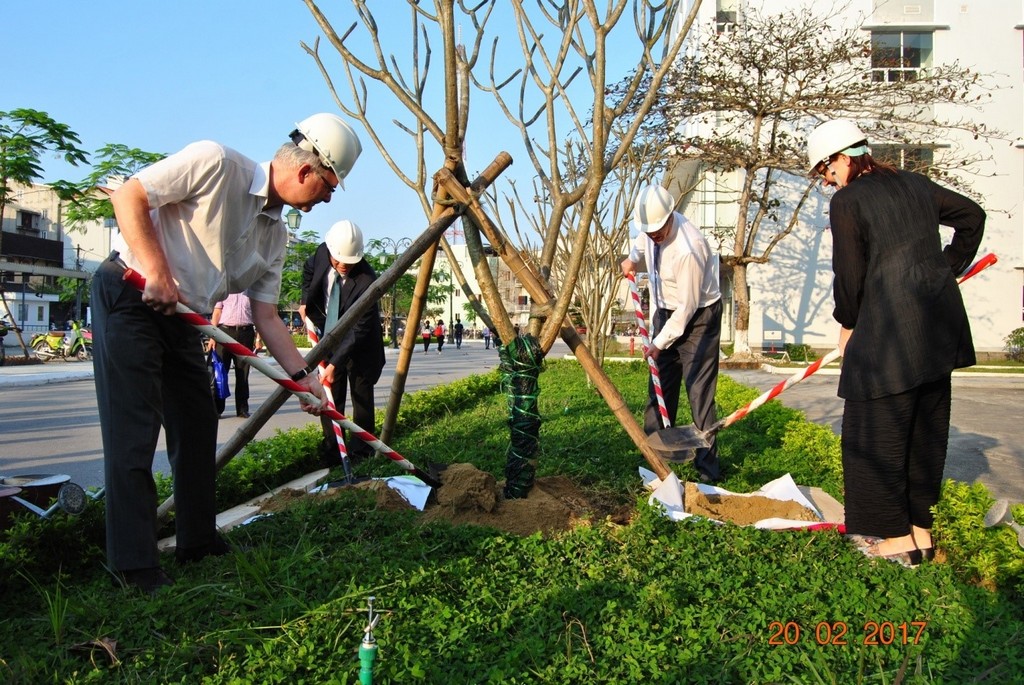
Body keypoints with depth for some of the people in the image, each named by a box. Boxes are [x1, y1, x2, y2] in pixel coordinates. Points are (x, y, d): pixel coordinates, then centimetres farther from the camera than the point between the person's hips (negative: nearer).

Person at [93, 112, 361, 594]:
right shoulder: (215, 162, -16)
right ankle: (134, 566, 1)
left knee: (198, 428, 9)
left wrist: (301, 375, -3)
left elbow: (266, 317, 5)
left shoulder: (275, 234, 6)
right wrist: (158, 274, -21)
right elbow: (129, 196, -16)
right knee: (133, 434, -8)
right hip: (128, 297, -8)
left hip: (182, 318, 8)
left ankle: (199, 542, 22)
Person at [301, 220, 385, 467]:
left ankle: (361, 456, 8)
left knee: (362, 399, -1)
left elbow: (359, 329, -30)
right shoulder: (321, 254, -12)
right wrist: (306, 301, 3)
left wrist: (335, 363, -34)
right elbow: (309, 272, 15)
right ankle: (331, 455, 10)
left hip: (359, 346, -5)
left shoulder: (366, 280, -31)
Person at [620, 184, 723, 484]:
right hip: (665, 312, 8)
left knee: (699, 393, -7)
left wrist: (659, 343, -19)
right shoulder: (651, 224, -8)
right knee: (659, 387, 9)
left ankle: (707, 468, 2)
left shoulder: (688, 248, -31)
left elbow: (687, 308, -25)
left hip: (697, 317, -7)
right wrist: (632, 257, 6)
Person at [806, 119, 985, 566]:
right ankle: (920, 529, 25)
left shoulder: (846, 201, -8)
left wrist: (847, 323, 7)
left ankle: (896, 537, 8)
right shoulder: (912, 184, 13)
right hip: (940, 325, 8)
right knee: (925, 430, 15)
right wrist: (948, 270, 28)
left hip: (888, 331, -8)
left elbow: (849, 276, -9)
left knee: (876, 433, 3)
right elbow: (971, 216, 24)